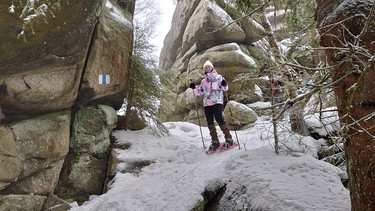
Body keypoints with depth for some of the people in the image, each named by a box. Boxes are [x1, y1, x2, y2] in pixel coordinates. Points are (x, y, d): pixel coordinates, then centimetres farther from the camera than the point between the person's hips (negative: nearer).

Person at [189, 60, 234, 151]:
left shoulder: (218, 77, 8)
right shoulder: (203, 81, 20)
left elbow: (225, 89, 1)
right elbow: (199, 92, 23)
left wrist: (224, 85, -21)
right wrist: (194, 88, 5)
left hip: (217, 101, -5)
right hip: (207, 103, 5)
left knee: (219, 119, -17)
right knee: (210, 123, 0)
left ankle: (229, 139, -9)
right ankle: (215, 141, 6)